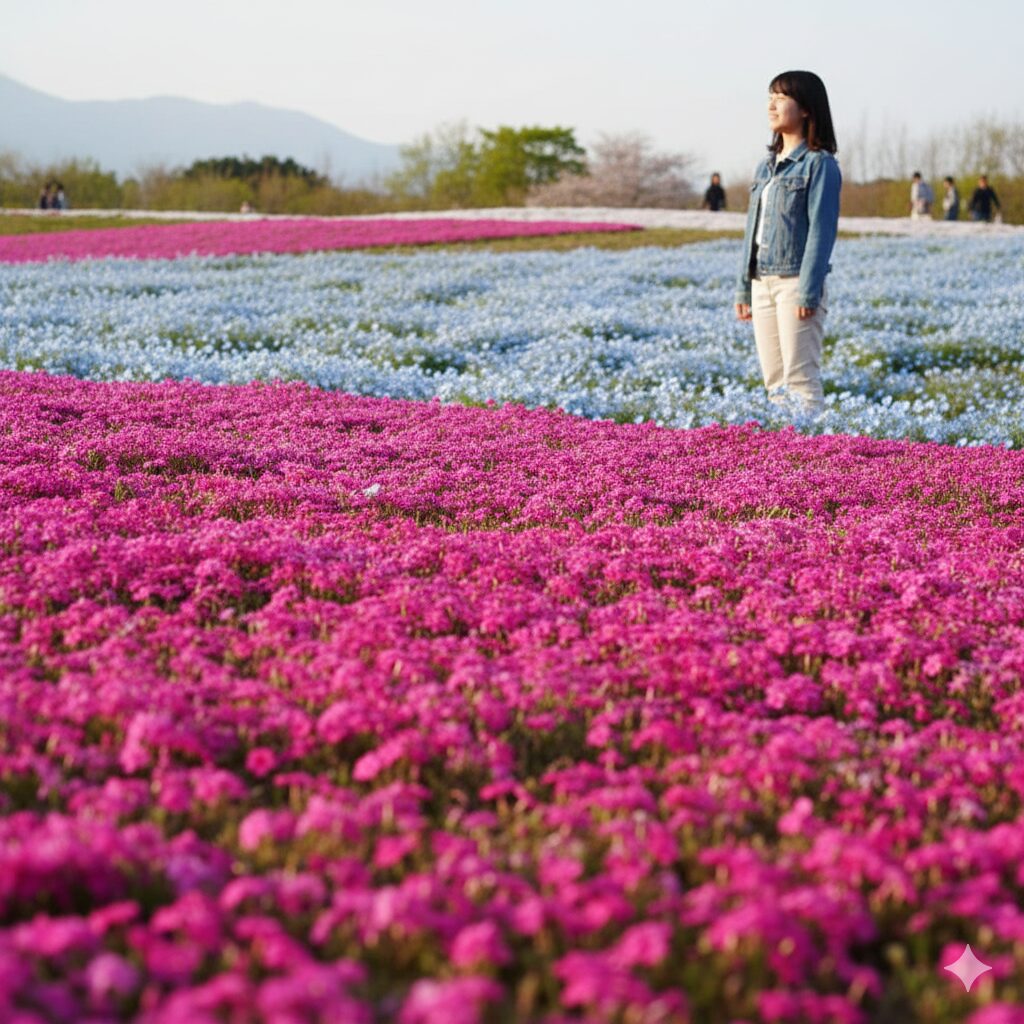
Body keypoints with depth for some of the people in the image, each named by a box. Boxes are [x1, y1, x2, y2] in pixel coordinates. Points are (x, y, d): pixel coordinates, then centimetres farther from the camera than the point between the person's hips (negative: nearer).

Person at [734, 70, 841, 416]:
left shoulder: (820, 164, -7)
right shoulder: (766, 166, 16)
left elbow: (821, 230, -13)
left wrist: (808, 293, -19)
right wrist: (743, 288, 15)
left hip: (795, 283, -8)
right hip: (763, 283, 8)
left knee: (801, 380, -8)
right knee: (774, 382, 8)